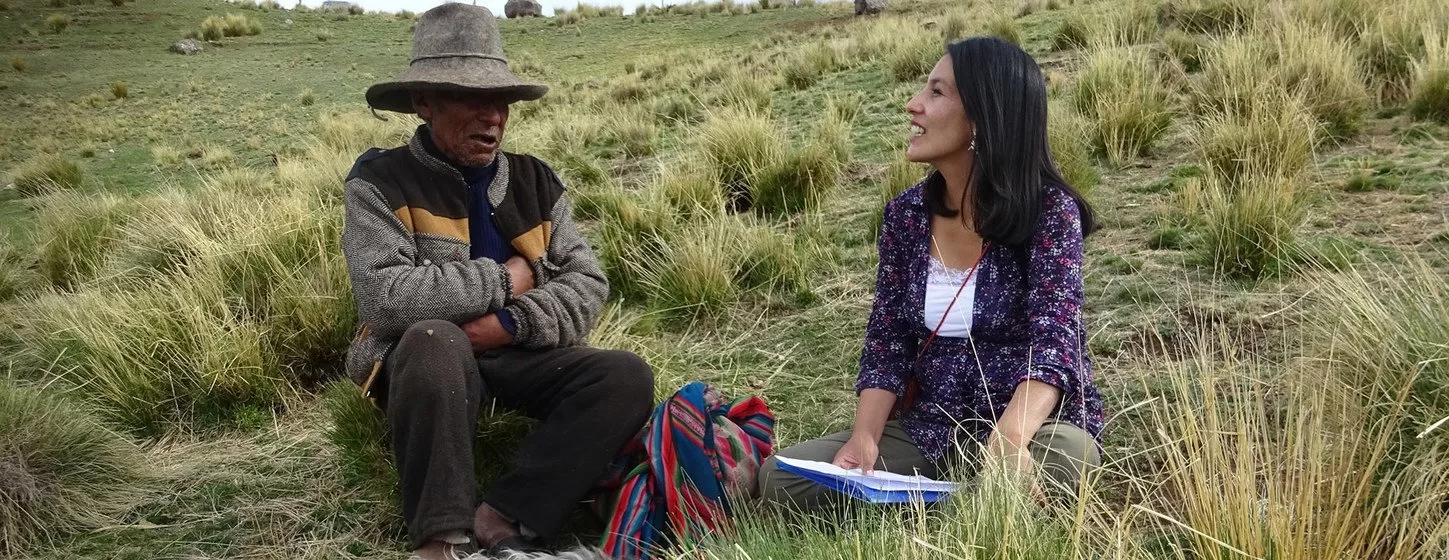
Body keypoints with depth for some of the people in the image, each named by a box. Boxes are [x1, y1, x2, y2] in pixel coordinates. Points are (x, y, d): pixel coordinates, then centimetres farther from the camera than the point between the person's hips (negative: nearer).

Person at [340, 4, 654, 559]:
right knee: (435, 339, -38)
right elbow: (387, 297, -23)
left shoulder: (536, 181, 6)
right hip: (421, 366, -4)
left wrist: (513, 322, -19)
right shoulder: (380, 182, -8)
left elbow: (588, 283, 0)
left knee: (626, 378, -21)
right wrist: (504, 280, -14)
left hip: (517, 357, 5)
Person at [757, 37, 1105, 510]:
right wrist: (864, 438, -17)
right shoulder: (906, 214, 1)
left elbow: (1054, 342, -24)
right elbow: (887, 345, 1)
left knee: (1065, 455, -39)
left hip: (1033, 427, -4)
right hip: (930, 430, 4)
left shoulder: (1048, 210, -13)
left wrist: (1009, 438, -43)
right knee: (782, 477, -12)